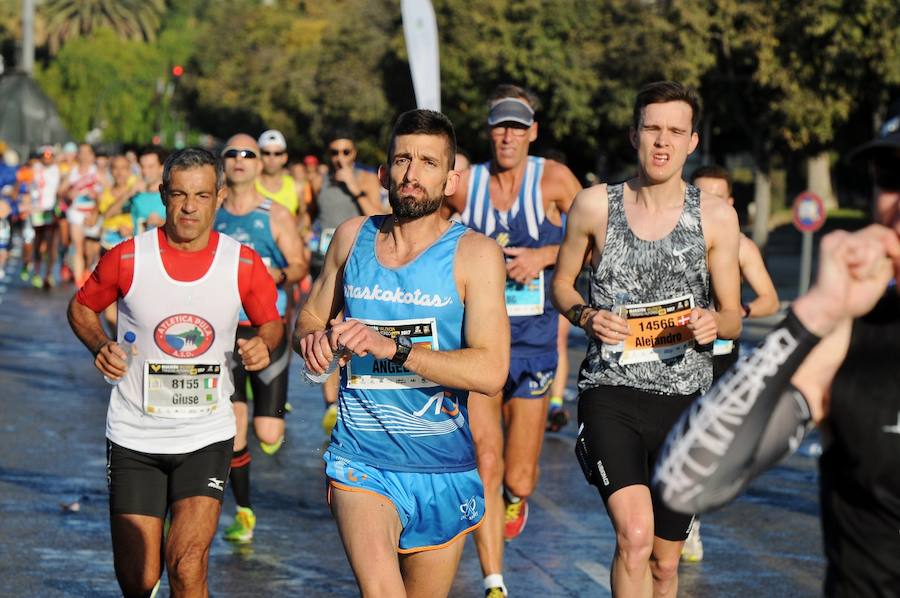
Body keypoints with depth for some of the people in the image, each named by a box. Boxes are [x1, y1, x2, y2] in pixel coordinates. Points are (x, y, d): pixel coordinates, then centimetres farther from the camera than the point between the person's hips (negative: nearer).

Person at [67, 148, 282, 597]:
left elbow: (271, 323, 12)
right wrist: (101, 347, -10)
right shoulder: (127, 259, -7)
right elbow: (82, 308, 9)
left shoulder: (244, 265, -4)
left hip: (207, 437, 0)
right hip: (134, 438, 0)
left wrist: (263, 345, -11)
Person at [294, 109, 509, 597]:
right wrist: (313, 340, -5)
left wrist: (392, 348, -26)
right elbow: (309, 319, 20)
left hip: (443, 469, 0)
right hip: (362, 460, 1)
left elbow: (491, 370, -17)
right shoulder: (352, 237, 5)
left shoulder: (474, 254, -6)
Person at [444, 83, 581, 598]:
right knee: (483, 463, -13)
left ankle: (517, 495, 43)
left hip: (534, 338, -1)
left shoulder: (554, 179, -6)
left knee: (519, 478, 4)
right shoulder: (464, 184, 0)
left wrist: (545, 256, -16)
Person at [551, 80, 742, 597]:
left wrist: (713, 323, -17)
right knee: (634, 535, -24)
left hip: (686, 398, 2)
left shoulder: (716, 217, 3)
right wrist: (586, 316, -7)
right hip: (610, 393, -2)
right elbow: (562, 282, 15)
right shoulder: (596, 205, 1)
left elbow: (733, 317, 7)